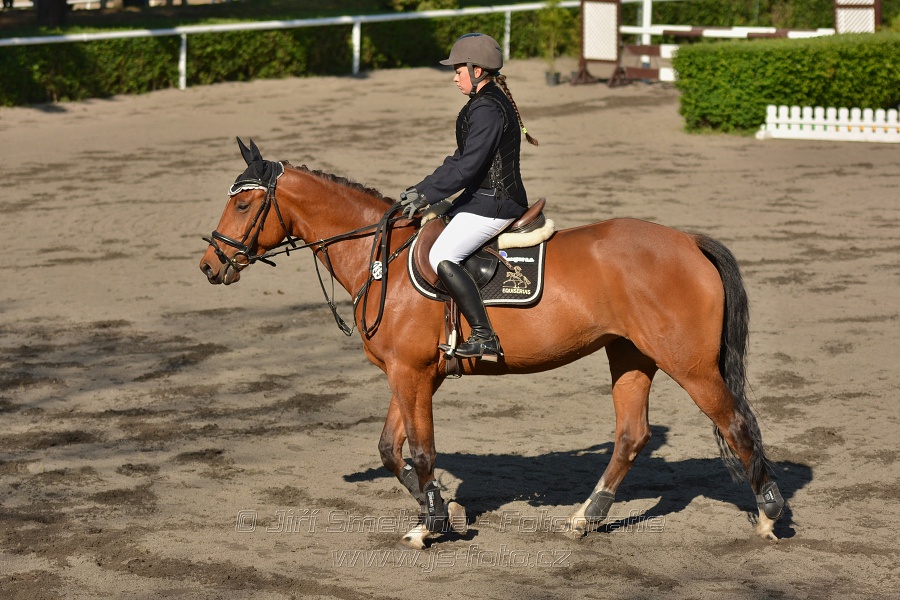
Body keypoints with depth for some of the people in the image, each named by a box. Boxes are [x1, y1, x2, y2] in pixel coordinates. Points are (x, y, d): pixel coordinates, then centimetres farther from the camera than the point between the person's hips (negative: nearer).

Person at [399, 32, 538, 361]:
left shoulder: (488, 109, -18)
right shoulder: (486, 103, 15)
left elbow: (469, 165, -23)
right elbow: (460, 158, 19)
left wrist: (428, 195, -17)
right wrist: (422, 188, 13)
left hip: (493, 204, -12)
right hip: (483, 198, 12)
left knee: (442, 258, -22)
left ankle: (484, 337, -24)